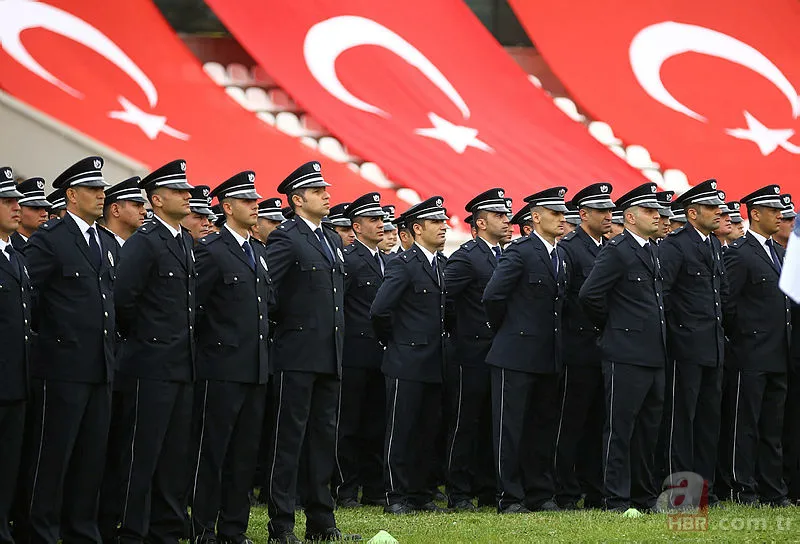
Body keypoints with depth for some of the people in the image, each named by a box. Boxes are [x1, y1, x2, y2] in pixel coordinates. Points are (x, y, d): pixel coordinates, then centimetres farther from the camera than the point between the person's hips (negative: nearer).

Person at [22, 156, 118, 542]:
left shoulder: (108, 243, 16)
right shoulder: (49, 239, -7)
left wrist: (110, 337, 15)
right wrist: (48, 333, -7)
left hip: (100, 366, 7)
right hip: (62, 365, -7)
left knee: (92, 456, 9)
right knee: (53, 454, -3)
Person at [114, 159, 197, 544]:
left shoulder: (187, 242, 15)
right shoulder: (143, 243, -12)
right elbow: (123, 298, -19)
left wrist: (184, 339, 15)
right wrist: (139, 337, -7)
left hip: (183, 365, 8)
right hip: (152, 364, -8)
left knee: (176, 453, 10)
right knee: (143, 452, -5)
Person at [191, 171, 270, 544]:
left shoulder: (258, 252, 16)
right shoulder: (211, 251, -9)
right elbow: (192, 305, -12)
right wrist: (208, 343, -8)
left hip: (256, 369, 8)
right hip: (222, 369, -8)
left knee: (245, 453, 9)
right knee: (212, 452, -4)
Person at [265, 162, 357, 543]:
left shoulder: (332, 241, 17)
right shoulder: (285, 239, -8)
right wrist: (283, 323, -13)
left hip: (330, 355, 8)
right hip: (297, 356, -8)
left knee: (325, 437, 10)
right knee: (289, 438, -5)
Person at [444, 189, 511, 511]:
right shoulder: (465, 257, -11)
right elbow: (442, 297, -18)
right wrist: (458, 329, -10)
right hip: (472, 354, -7)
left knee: (491, 424, 11)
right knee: (464, 424, -2)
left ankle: (487, 491, 17)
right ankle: (458, 494, 1)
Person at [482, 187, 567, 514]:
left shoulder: (559, 256, 13)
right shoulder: (520, 252, -11)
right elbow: (492, 296, -16)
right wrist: (505, 330, -4)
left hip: (547, 358, 8)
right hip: (516, 355, -8)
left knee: (543, 426, 11)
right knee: (510, 426, -3)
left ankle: (540, 493, 17)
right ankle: (510, 497, -1)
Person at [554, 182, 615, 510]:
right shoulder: (568, 249, -8)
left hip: (607, 350, 7)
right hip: (580, 350, -7)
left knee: (598, 424, 10)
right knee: (571, 424, -2)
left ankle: (595, 492, 15)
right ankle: (566, 495, 1)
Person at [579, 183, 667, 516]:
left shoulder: (654, 251, 16)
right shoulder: (617, 251, -10)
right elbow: (589, 295, -17)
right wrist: (611, 325, -4)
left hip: (653, 357, 8)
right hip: (625, 355, -8)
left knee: (648, 429, 12)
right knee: (620, 429, -4)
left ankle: (644, 497, 19)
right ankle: (617, 499, -1)